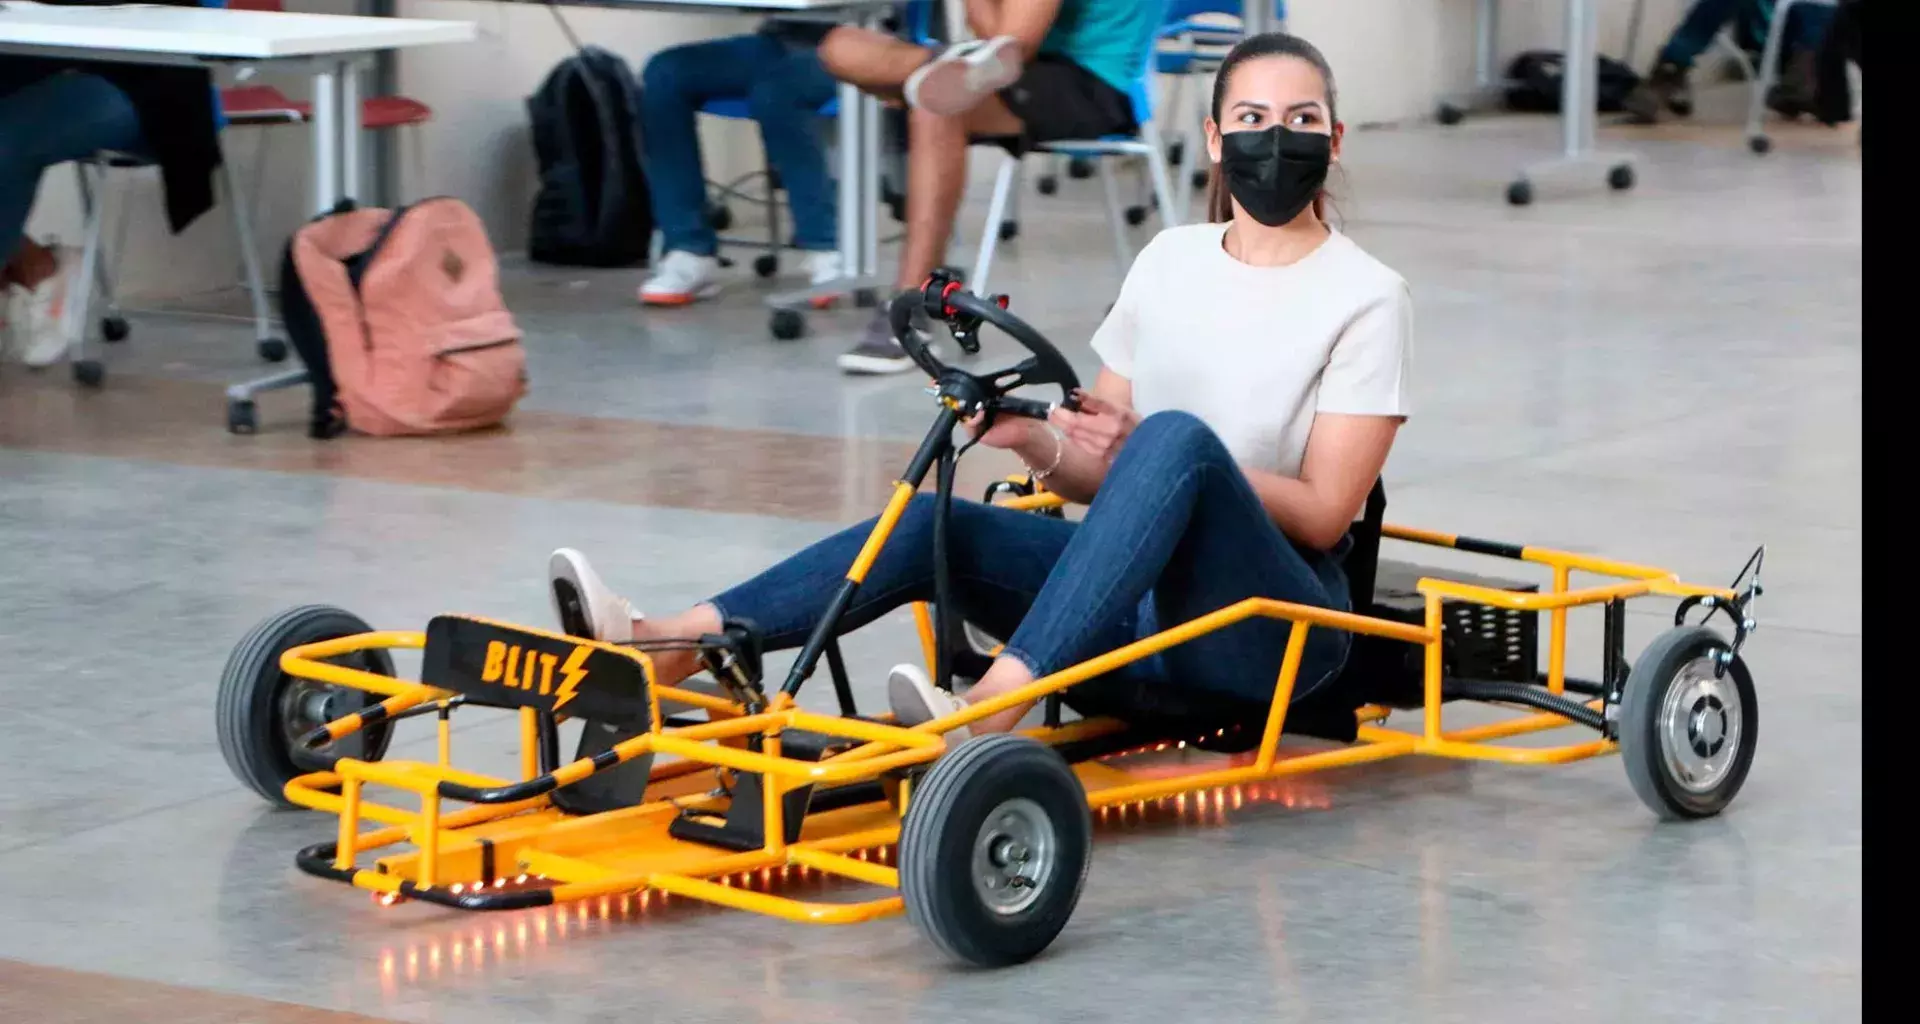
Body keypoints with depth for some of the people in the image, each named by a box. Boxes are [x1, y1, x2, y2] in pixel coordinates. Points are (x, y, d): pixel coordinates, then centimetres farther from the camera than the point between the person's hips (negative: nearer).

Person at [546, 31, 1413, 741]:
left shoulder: (1366, 297, -3)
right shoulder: (1171, 261, 13)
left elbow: (1324, 514, -9)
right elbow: (1100, 474, 15)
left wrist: (1142, 453, -20)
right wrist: (1039, 443, -9)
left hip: (1273, 631, -5)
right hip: (1139, 597, 5)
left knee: (1176, 438, -34)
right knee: (928, 526, -17)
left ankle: (992, 706, -47)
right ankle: (663, 647, -28)